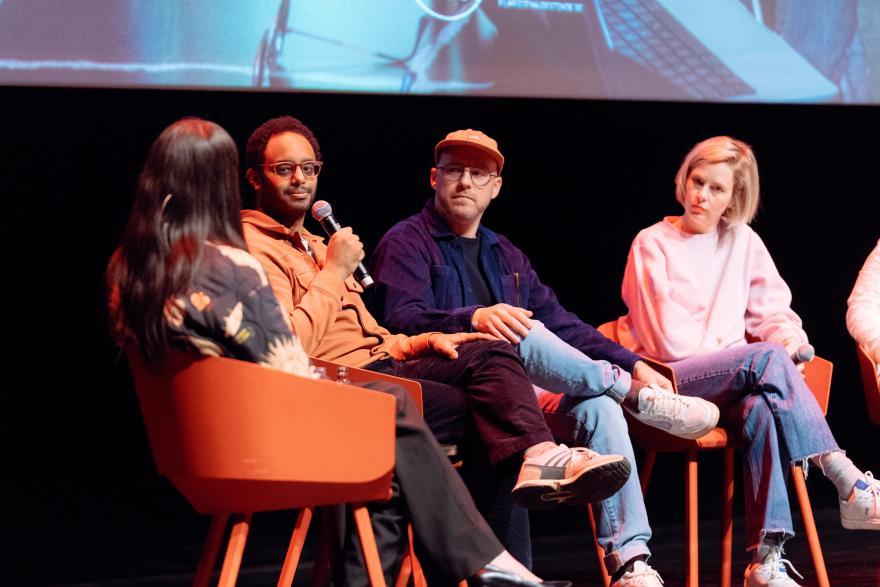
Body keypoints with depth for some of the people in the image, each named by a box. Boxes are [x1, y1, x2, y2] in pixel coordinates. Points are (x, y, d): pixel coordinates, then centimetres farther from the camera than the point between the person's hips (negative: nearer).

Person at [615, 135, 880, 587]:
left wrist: (789, 337, -7)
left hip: (731, 379, 4)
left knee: (761, 408, -35)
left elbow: (772, 311, 17)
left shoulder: (744, 242, 16)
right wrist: (739, 355, -5)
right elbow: (666, 339, -5)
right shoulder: (653, 244, 2)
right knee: (765, 359, -32)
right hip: (671, 381, -4)